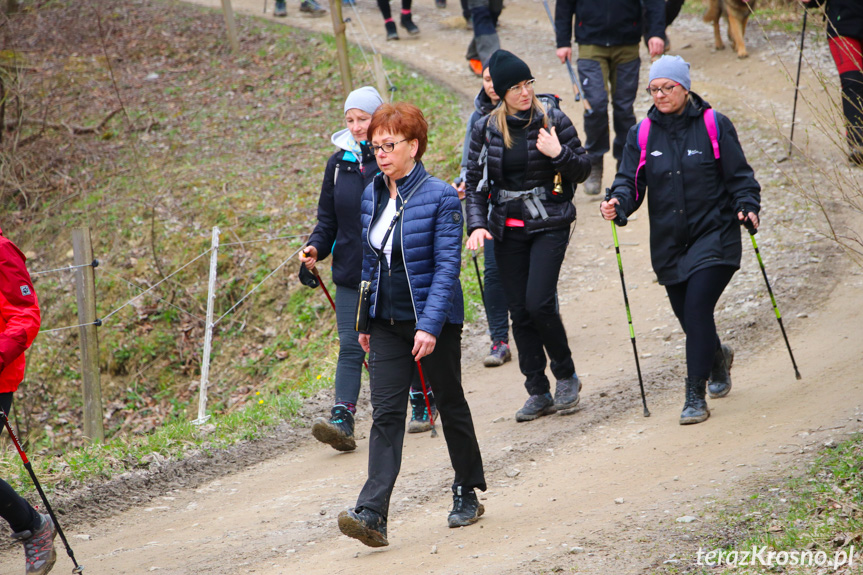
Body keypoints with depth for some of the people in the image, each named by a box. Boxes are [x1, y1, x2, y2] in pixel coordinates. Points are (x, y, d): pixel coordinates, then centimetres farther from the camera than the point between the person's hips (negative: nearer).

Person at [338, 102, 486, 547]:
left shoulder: (440, 197, -13)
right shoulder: (372, 195, 6)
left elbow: (447, 267, -17)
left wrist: (430, 326, -24)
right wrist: (365, 320, 14)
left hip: (435, 321, -5)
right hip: (388, 323, 5)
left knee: (450, 406, 11)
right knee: (385, 412, -6)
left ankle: (467, 494, 30)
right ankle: (372, 515, -16)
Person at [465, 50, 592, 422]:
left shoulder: (554, 121, -4)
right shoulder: (486, 129, 1)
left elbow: (583, 171, 1)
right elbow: (475, 181, 5)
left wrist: (559, 154, -18)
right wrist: (477, 225, -7)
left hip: (549, 226, -3)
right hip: (508, 230, 3)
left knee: (539, 303, -16)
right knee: (520, 312, 4)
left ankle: (566, 375, 6)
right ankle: (539, 394, 13)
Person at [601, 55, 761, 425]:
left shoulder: (714, 126, -2)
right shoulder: (642, 135, 5)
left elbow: (738, 176, 1)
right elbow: (631, 181, 1)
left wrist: (747, 206, -15)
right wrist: (618, 203, -20)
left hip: (714, 235, -4)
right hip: (669, 244, 4)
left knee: (697, 308, -18)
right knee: (689, 318, 11)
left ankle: (695, 396, -13)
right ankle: (717, 357, 45)